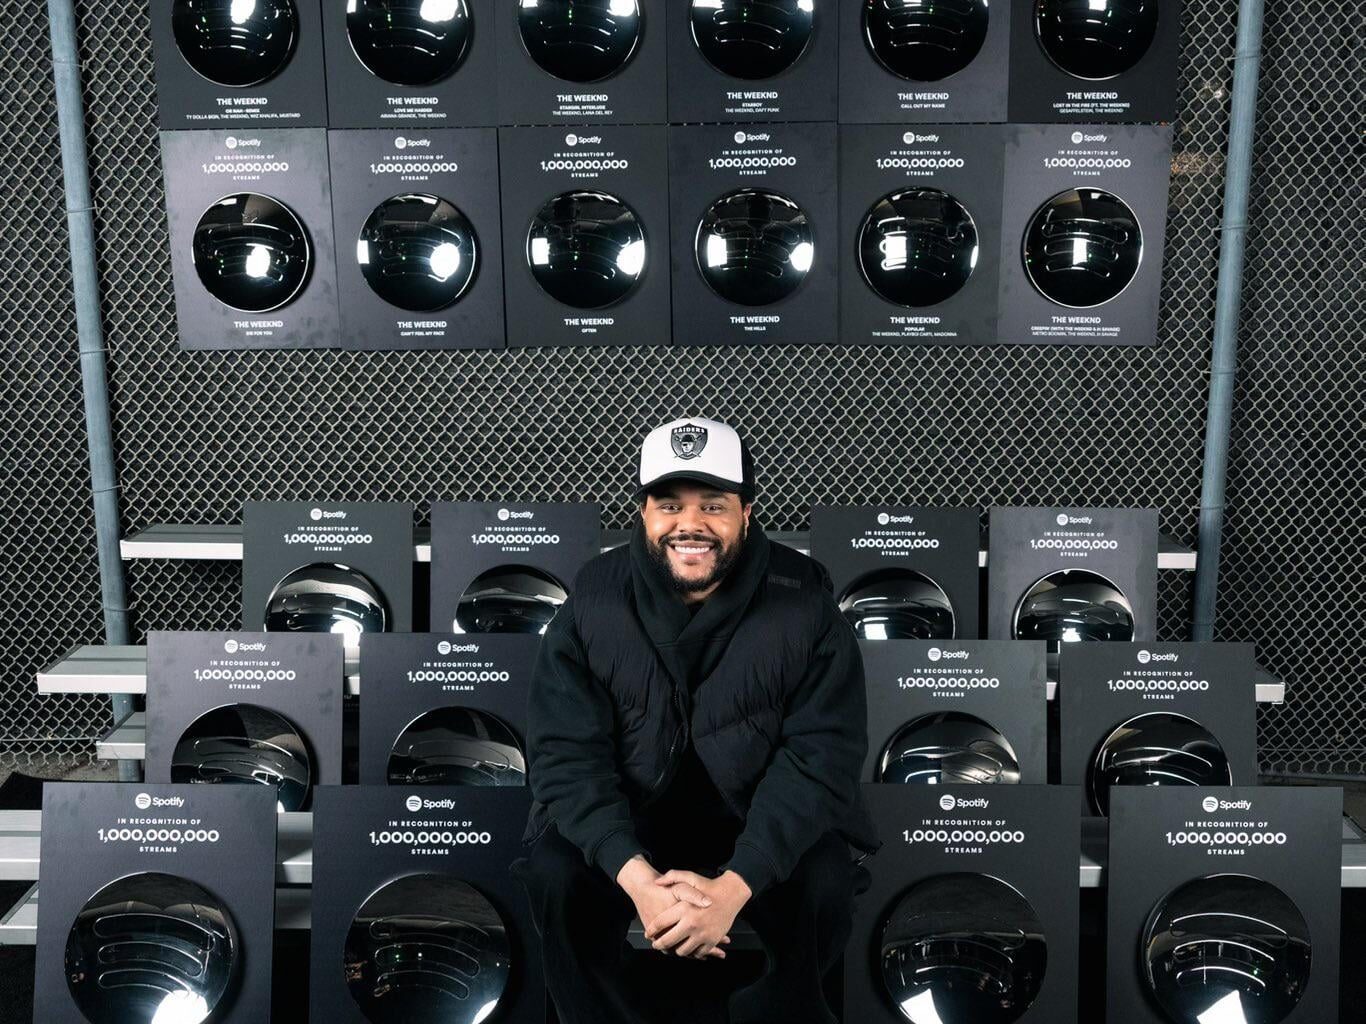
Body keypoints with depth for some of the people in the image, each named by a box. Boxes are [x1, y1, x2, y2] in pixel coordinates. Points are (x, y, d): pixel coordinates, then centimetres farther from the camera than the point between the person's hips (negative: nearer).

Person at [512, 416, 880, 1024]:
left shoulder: (803, 602, -15)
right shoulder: (594, 601, -12)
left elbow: (819, 757, -19)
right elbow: (566, 756, -16)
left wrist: (734, 884, -32)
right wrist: (637, 877, -33)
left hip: (764, 820, 0)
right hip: (626, 816, 1)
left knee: (824, 885, -27)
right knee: (554, 874, -25)